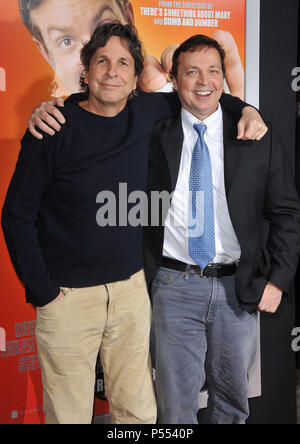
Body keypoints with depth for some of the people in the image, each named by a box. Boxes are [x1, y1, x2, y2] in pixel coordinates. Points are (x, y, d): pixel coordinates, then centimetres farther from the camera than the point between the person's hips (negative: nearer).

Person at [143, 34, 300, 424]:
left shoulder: (260, 139, 1)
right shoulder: (155, 138, 0)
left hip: (238, 288, 1)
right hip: (174, 286, -1)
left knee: (232, 400, 18)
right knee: (176, 405, 10)